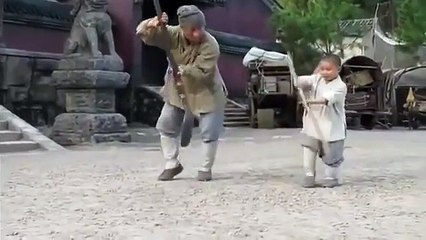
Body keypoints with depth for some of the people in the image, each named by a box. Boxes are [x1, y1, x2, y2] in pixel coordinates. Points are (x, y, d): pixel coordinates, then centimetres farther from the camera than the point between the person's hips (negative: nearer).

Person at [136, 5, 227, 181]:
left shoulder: (210, 45, -29)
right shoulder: (173, 34, -18)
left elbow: (204, 74, -32)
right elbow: (143, 34, -22)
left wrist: (185, 70, -50)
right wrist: (153, 24, -44)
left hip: (206, 93, -4)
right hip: (177, 90, 4)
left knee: (210, 133, -4)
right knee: (166, 126, 5)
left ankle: (206, 169, 17)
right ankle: (172, 165, 21)